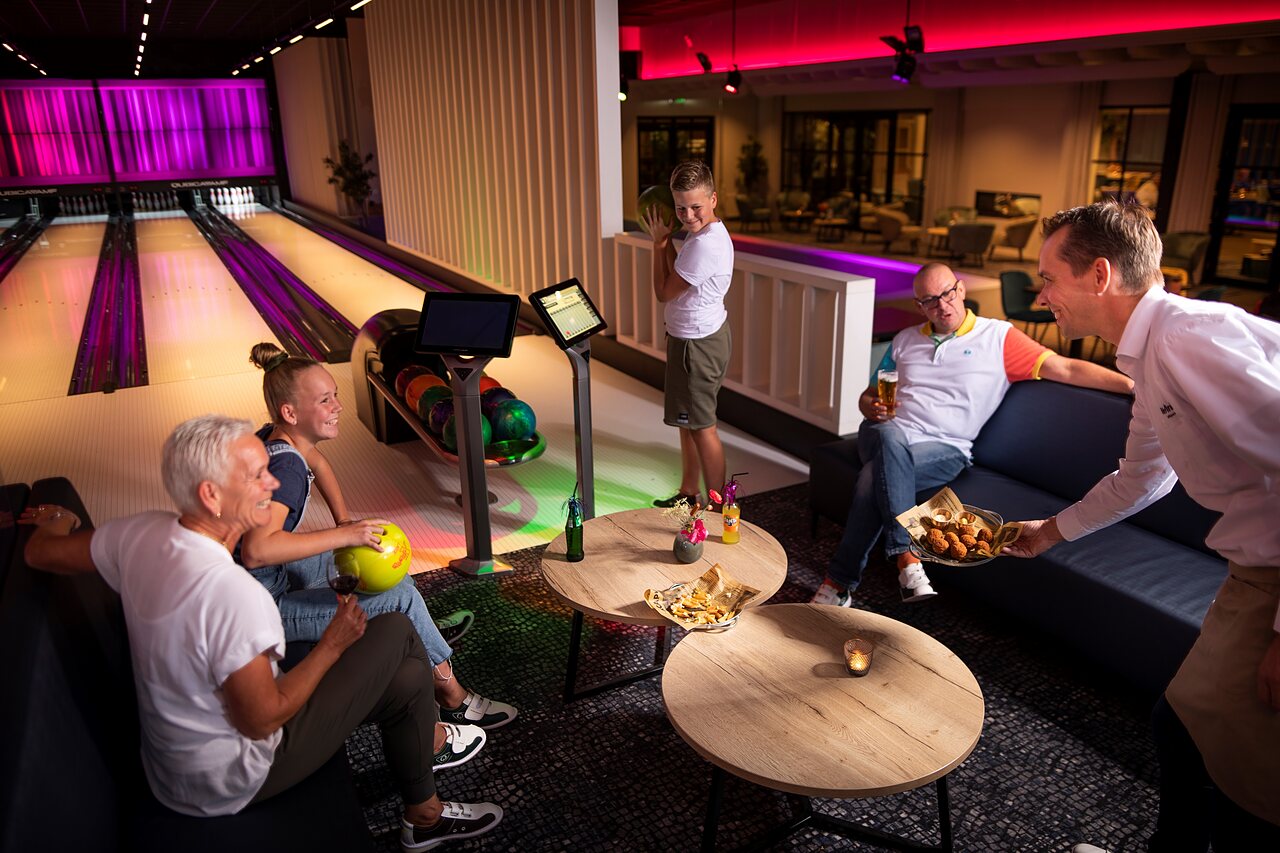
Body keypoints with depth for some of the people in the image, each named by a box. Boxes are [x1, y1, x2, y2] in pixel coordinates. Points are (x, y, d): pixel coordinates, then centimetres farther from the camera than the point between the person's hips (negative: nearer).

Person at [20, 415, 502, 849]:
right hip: (228, 782, -8)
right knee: (396, 634, -4)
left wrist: (59, 520, 27)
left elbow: (41, 553, 5)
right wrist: (332, 644, -15)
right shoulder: (232, 594, -36)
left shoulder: (140, 535, -13)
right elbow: (261, 721, -27)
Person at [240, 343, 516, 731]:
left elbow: (316, 461, 25)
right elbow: (256, 551, -44)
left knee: (379, 547, 16)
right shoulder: (286, 468, -29)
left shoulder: (271, 438, 0)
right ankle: (452, 697, 3)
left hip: (274, 574, 10)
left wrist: (344, 519, 15)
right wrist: (343, 534, -39)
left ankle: (424, 633, 31)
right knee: (402, 598, -14)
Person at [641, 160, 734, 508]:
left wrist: (660, 241, -9)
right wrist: (663, 240, 2)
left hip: (698, 343, -10)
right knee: (687, 420, 20)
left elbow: (664, 292, -17)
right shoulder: (705, 232, 5)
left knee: (701, 425, 0)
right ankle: (688, 493, 34)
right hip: (696, 337, 10)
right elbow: (677, 279, 13)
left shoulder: (705, 244, -27)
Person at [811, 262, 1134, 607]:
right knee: (892, 437, -36)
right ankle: (904, 555, -36)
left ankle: (840, 580, -27)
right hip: (885, 433, 3)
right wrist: (873, 408, 0)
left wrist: (1132, 384, -9)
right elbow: (867, 397, 25)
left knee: (875, 477, -33)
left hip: (943, 448, -3)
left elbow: (1066, 369, 2)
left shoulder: (997, 336, 9)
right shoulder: (904, 340, 22)